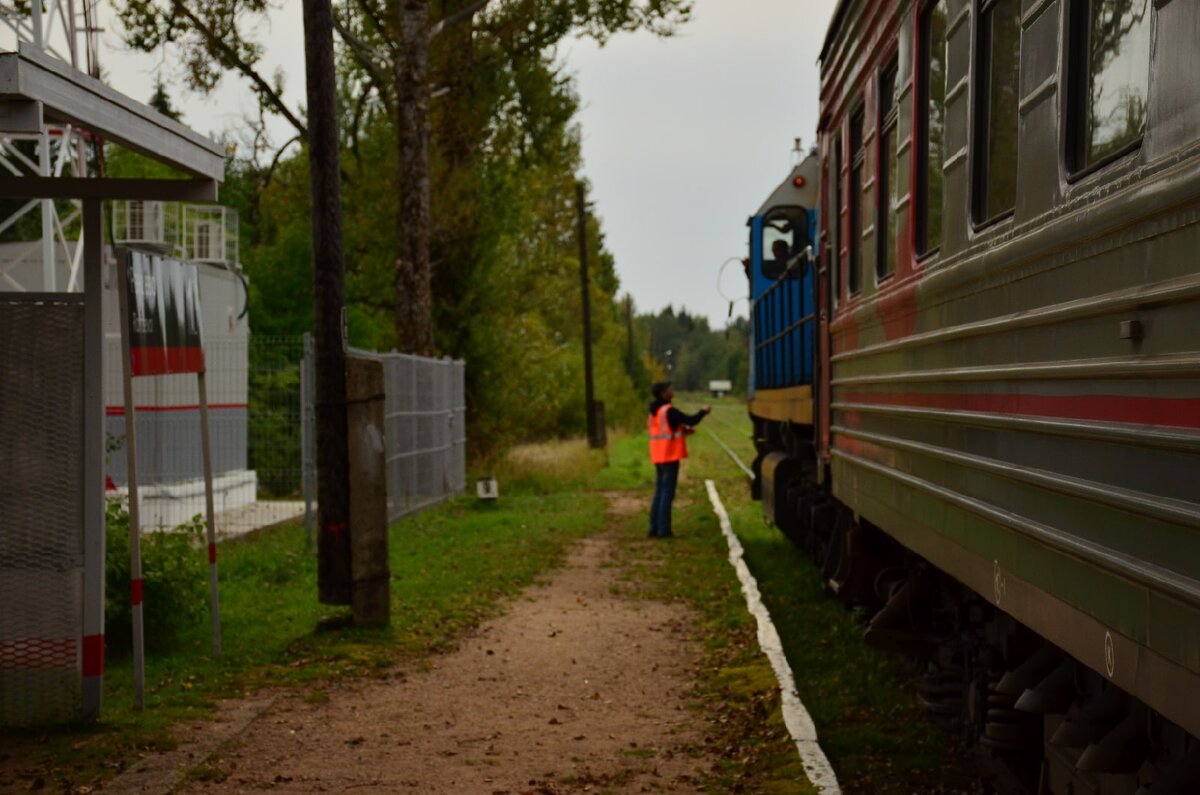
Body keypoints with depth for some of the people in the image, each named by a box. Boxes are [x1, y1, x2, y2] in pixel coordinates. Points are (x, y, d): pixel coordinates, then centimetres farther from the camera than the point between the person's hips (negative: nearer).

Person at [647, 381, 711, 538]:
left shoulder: (654, 412, 12)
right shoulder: (669, 411, -16)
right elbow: (691, 420, -15)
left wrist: (683, 430, 13)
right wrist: (703, 412, 2)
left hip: (659, 457, 9)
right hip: (670, 456, -9)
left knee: (659, 492, 12)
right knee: (667, 493, -6)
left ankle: (654, 528, 12)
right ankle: (663, 529, -6)